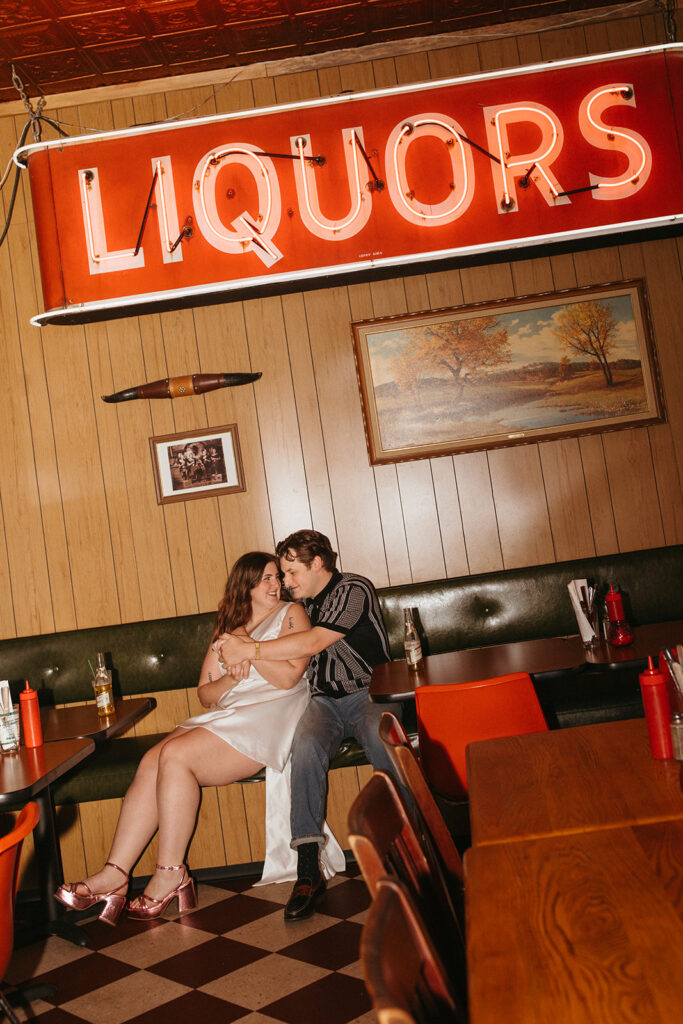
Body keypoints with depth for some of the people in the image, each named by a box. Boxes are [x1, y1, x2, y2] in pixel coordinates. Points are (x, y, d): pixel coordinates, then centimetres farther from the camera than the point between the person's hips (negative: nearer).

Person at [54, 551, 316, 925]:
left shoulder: (291, 614, 7)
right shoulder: (226, 629, 23)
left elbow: (288, 676, -8)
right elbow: (205, 694, 17)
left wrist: (246, 647, -5)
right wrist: (232, 678, -3)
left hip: (269, 717, -6)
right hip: (224, 718, 6)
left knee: (175, 755, -25)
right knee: (152, 761, -18)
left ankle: (170, 876, -16)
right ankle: (114, 875, -20)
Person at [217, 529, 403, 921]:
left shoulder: (354, 590, -6)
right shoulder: (301, 603, 16)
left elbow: (312, 643, -17)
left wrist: (249, 650, -16)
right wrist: (245, 649, -5)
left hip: (370, 693, -4)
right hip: (324, 701, 4)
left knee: (382, 739, -38)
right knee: (306, 744, -30)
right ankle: (308, 869, -32)